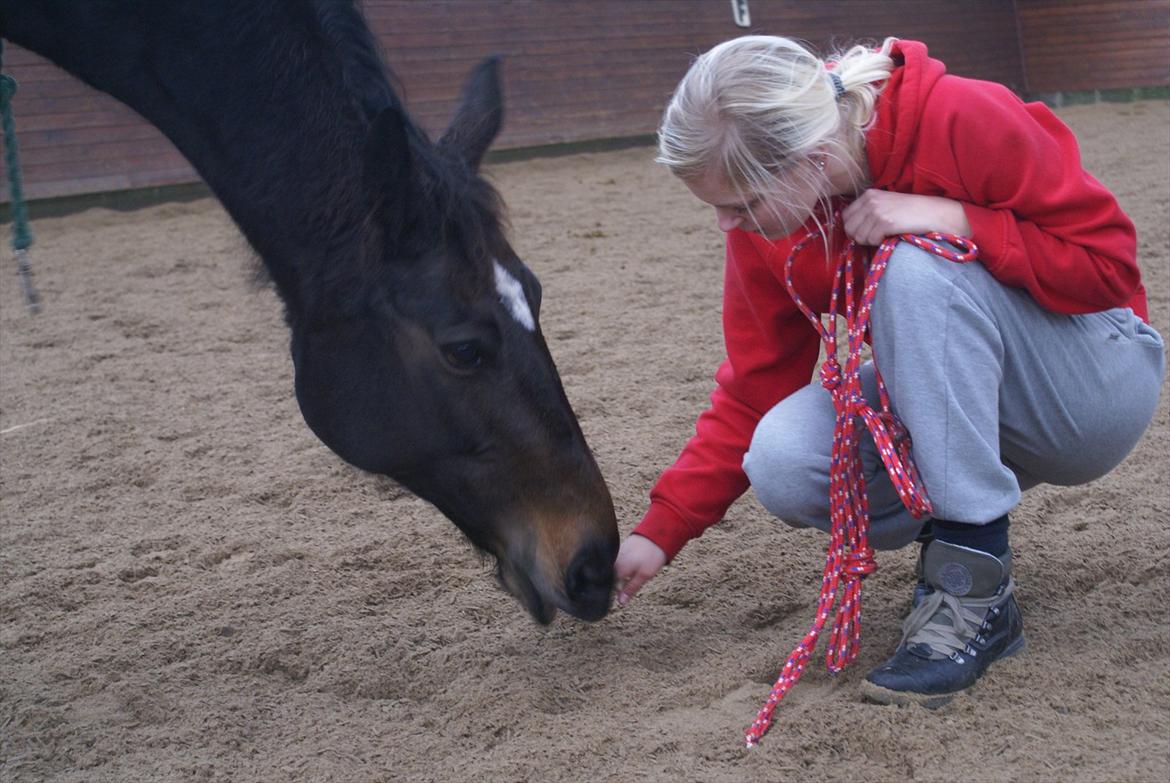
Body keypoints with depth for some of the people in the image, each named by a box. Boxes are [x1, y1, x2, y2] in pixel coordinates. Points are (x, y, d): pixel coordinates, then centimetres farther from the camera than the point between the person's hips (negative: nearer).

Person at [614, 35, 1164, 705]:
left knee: (917, 267, -34)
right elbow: (753, 392, -3)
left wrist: (955, 220, -31)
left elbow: (1111, 264, -19)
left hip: (1096, 382, -4)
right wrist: (660, 534, -8)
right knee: (782, 462, -26)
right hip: (951, 396, 5)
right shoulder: (766, 227, -9)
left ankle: (977, 596, -27)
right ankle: (961, 522, 4)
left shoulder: (965, 120, -25)